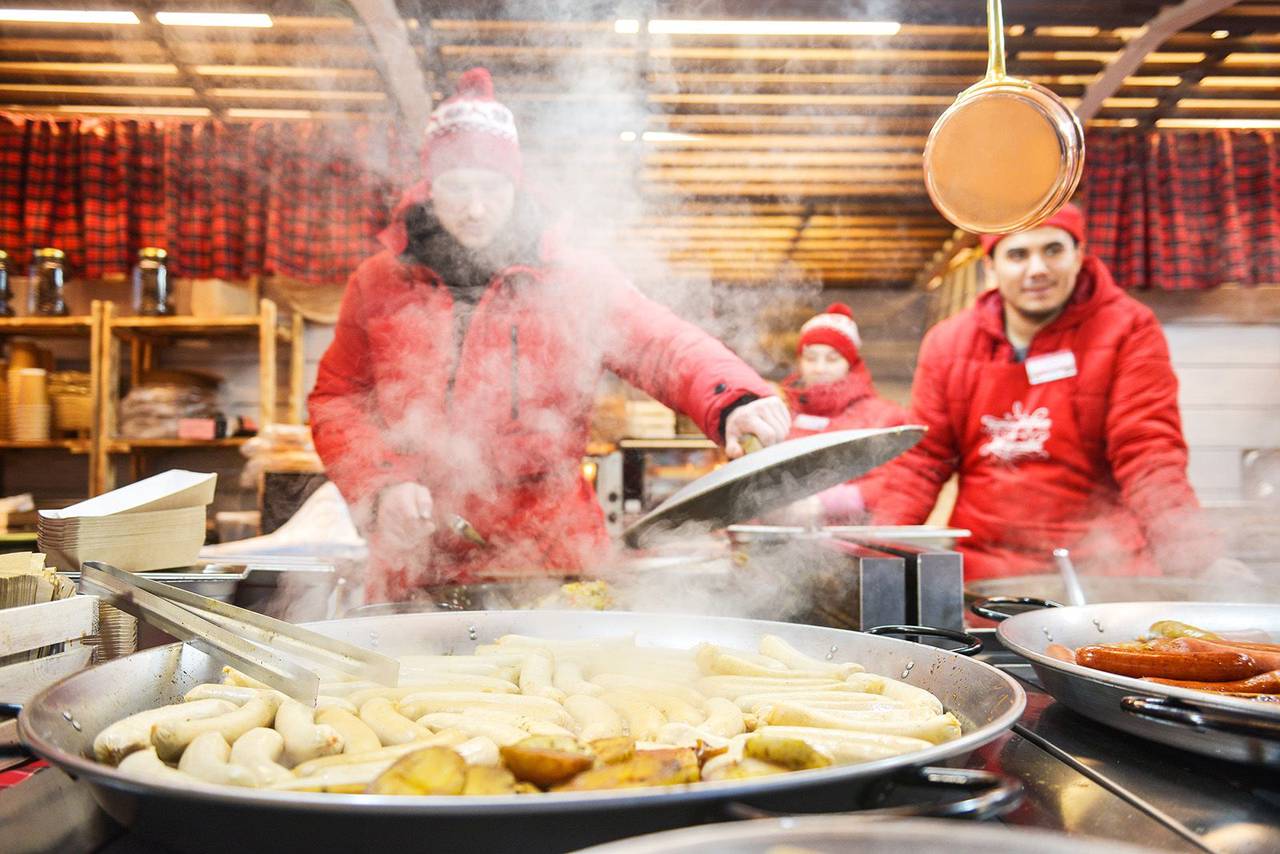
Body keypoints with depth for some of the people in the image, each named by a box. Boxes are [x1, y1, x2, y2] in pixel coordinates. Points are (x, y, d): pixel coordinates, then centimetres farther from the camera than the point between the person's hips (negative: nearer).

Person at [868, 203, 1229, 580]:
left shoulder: (1127, 329, -3)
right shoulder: (947, 343, 5)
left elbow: (1147, 445, -10)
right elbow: (922, 456, 5)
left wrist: (1177, 531, -29)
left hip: (1099, 570, -2)